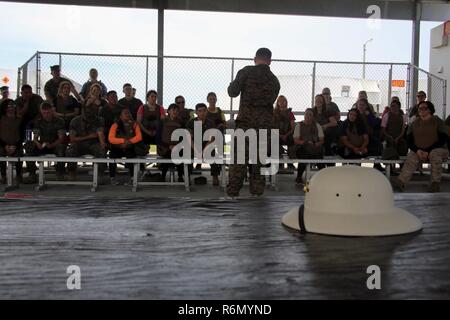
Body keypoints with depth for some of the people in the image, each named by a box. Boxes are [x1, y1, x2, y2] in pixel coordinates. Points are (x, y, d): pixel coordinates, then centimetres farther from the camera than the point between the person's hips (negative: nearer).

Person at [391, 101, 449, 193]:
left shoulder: (438, 121, 3)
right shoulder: (414, 123, 13)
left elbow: (443, 140, -5)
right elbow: (409, 141, 9)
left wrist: (428, 151, -17)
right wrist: (417, 150, -13)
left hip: (437, 149, -2)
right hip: (418, 151, 2)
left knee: (435, 154, -37)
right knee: (411, 157, -30)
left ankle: (436, 183, -33)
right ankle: (400, 182, -53)